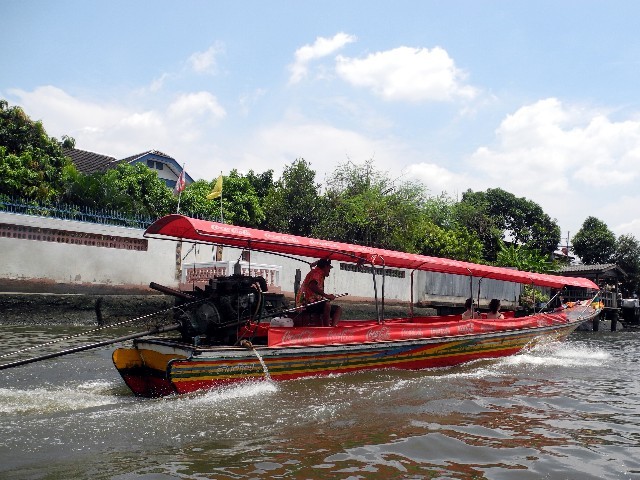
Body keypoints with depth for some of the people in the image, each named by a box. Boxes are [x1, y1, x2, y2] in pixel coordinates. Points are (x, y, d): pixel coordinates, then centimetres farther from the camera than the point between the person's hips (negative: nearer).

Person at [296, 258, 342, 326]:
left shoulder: (320, 275, 21)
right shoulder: (316, 273, -10)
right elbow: (312, 286, -31)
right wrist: (326, 295, -34)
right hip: (307, 304, -11)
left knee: (338, 309, 6)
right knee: (327, 304, -36)